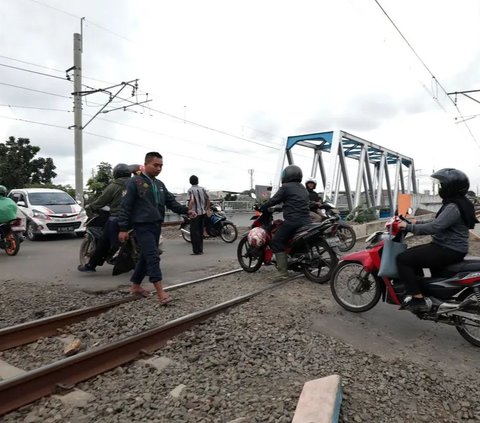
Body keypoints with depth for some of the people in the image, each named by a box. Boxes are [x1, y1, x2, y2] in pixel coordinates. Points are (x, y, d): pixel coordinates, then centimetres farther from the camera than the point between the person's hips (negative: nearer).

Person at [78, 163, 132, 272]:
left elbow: (101, 201, 1)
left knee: (103, 243, 8)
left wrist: (89, 207, 16)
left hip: (116, 219, -3)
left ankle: (91, 265, 15)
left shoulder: (113, 186, -3)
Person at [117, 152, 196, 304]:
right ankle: (160, 291, -13)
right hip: (142, 226, -8)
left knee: (146, 257, 14)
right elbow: (125, 206, -9)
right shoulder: (135, 182, -7)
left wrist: (186, 210, -4)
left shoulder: (160, 184, 16)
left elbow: (171, 201, 13)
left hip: (156, 226, 8)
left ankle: (135, 285, 29)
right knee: (153, 257, -14)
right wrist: (123, 228, -14)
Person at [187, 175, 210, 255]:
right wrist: (207, 209, 16)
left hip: (195, 213, -6)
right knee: (200, 231, 13)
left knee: (194, 232, 0)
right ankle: (200, 249, 18)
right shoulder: (202, 189, 7)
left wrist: (189, 211, -21)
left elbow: (191, 201, -22)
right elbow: (208, 199, 7)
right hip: (203, 212, 6)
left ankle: (196, 250, 0)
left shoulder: (190, 190, -9)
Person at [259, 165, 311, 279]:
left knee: (277, 242, -3)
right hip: (306, 221, 8)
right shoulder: (303, 188, 20)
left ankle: (283, 272, -11)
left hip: (292, 221, -8)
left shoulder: (286, 187, -3)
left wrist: (262, 207, 7)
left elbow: (274, 200, -6)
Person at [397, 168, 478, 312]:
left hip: (448, 251, -11)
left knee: (403, 259, -15)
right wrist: (417, 223, 17)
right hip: (451, 247, 11)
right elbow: (438, 222, 22)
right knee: (411, 253, 24)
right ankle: (421, 289, 29)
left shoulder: (453, 207, -20)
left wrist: (409, 227, -22)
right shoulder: (458, 203, 13)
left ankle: (417, 299, -16)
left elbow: (434, 227, -29)